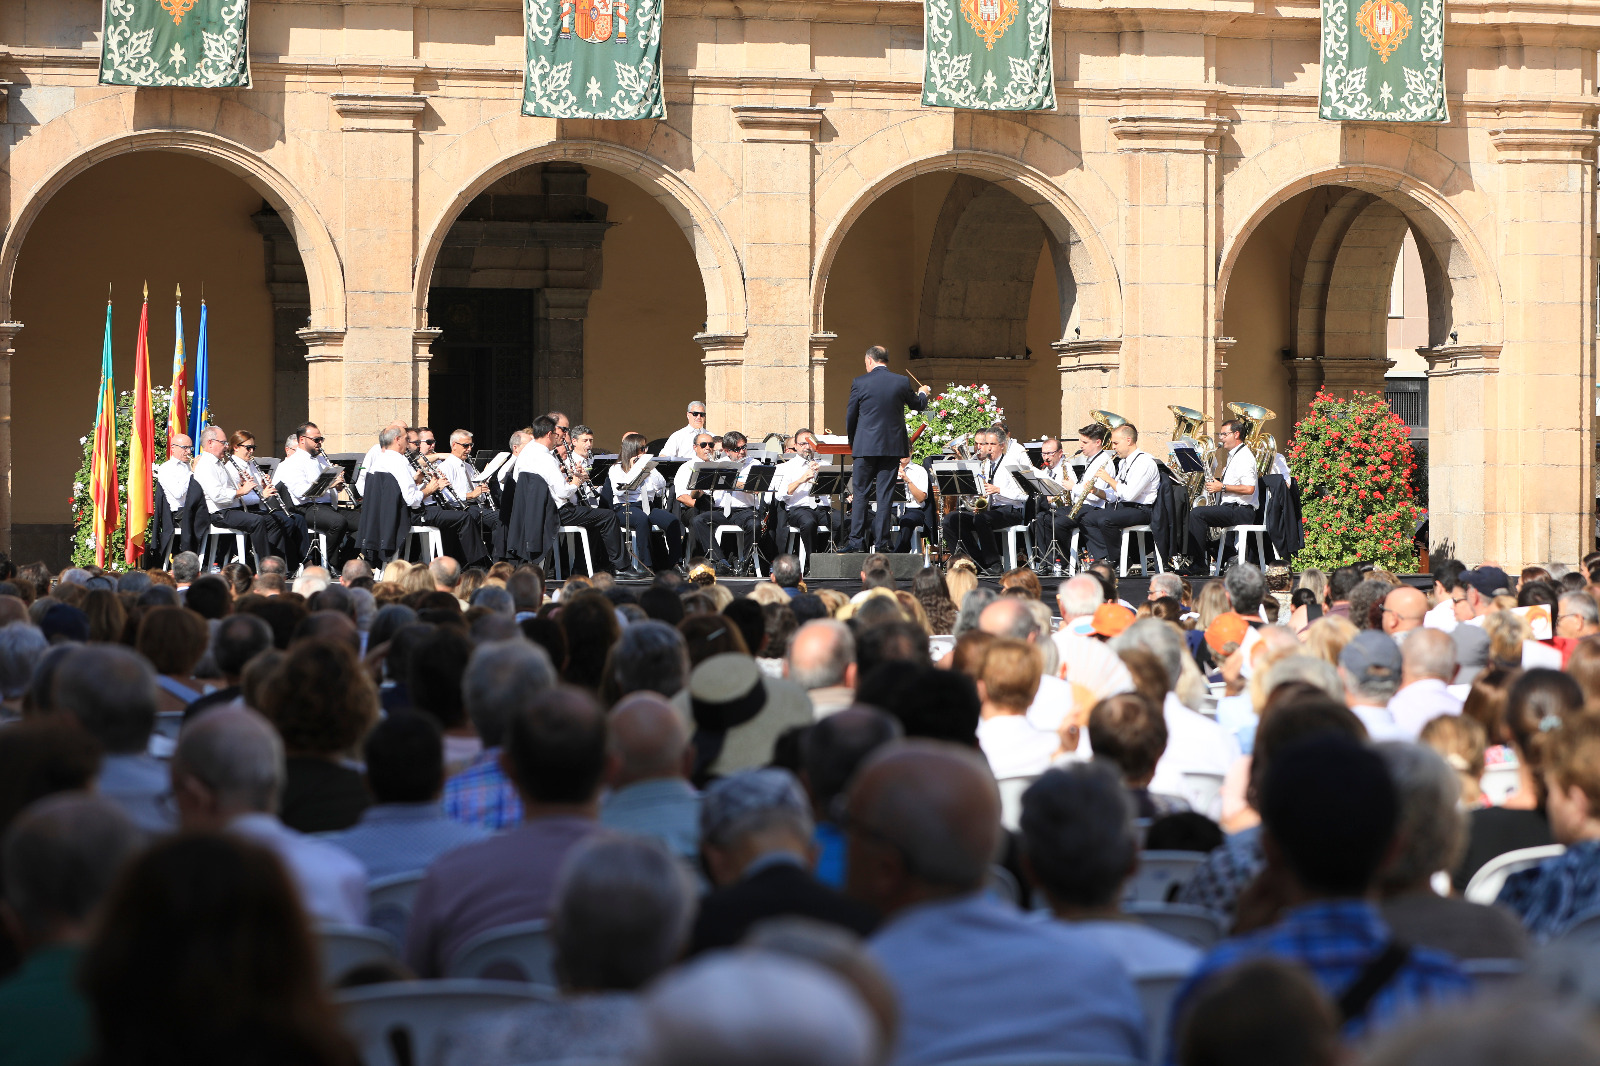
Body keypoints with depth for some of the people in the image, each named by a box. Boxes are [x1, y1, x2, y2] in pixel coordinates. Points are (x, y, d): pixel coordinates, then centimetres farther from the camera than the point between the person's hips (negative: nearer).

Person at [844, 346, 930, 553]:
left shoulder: (859, 383, -6)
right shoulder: (902, 382, -1)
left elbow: (850, 417, 1)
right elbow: (918, 405, 16)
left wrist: (853, 442, 17)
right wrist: (923, 393, 40)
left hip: (865, 446, -2)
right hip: (893, 446, 2)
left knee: (860, 493, 5)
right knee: (885, 495, 5)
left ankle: (856, 541, 0)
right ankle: (881, 542, 3)